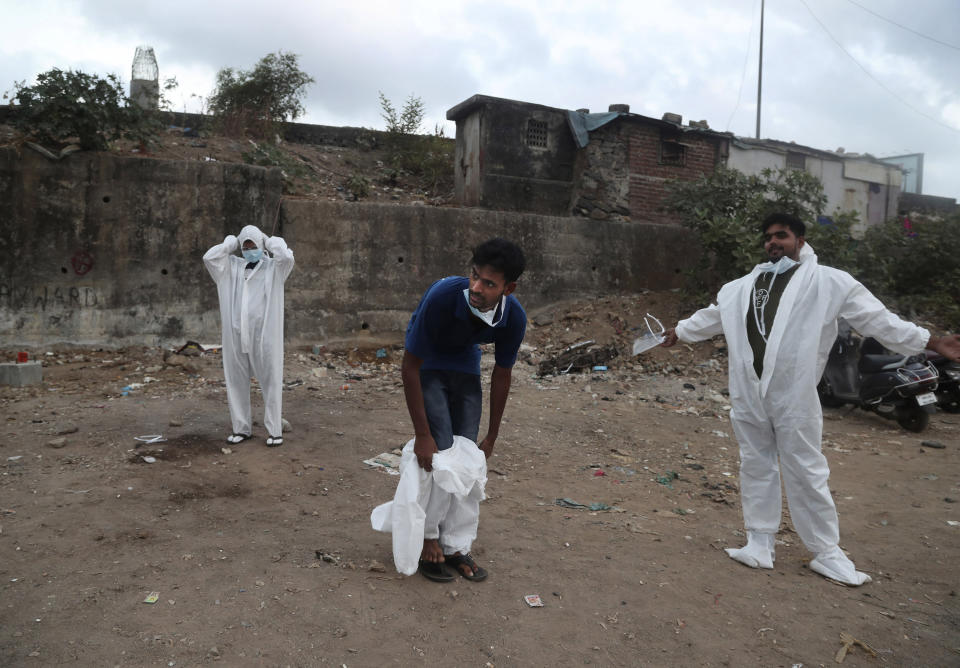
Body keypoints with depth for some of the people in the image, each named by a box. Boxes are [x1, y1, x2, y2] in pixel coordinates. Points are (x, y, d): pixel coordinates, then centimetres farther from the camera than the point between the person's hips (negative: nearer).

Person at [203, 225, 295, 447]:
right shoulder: (232, 266, 13)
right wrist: (231, 242, 9)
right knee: (236, 381, 8)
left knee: (270, 381, 0)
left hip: (264, 335, -3)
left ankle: (274, 430, 8)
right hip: (235, 334, 3)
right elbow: (209, 257, -1)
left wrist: (271, 241, 1)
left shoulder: (273, 267, 4)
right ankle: (242, 428, 21)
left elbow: (287, 257, -17)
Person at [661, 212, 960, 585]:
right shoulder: (743, 286, 12)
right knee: (756, 467, 12)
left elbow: (876, 318, -3)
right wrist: (679, 331, 35)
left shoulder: (828, 282, -1)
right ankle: (760, 545, 24)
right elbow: (712, 316, 26)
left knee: (806, 474, 2)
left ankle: (827, 553, 18)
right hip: (748, 394, 5)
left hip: (793, 396, -4)